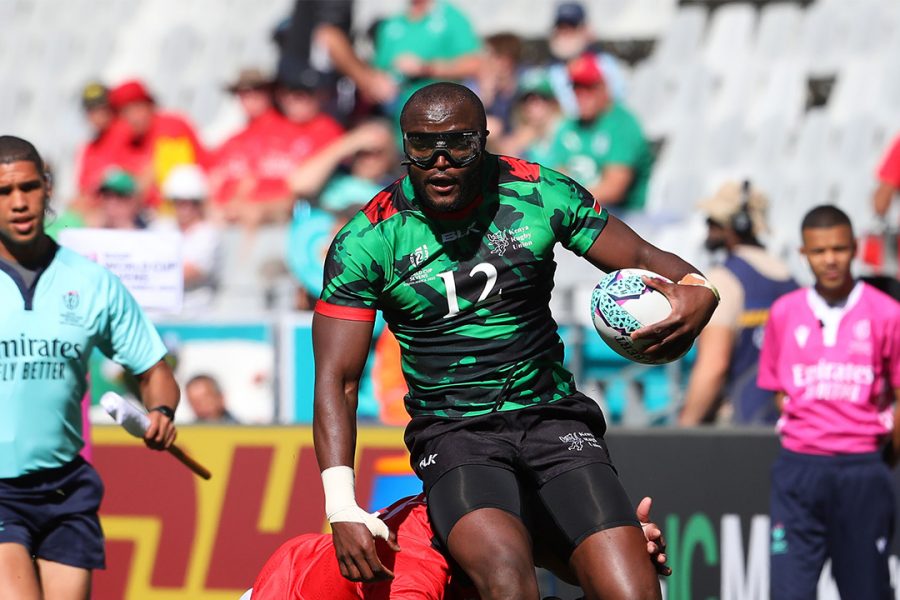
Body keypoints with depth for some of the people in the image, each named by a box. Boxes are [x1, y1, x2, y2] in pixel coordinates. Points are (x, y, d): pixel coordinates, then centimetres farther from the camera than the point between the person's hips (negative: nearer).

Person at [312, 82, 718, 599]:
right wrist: (343, 509, -15)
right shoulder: (367, 240, -4)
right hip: (454, 434, -2)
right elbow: (338, 378, -4)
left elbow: (643, 258, 6)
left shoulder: (539, 193, 1)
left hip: (552, 416, 2)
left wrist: (697, 291, -19)